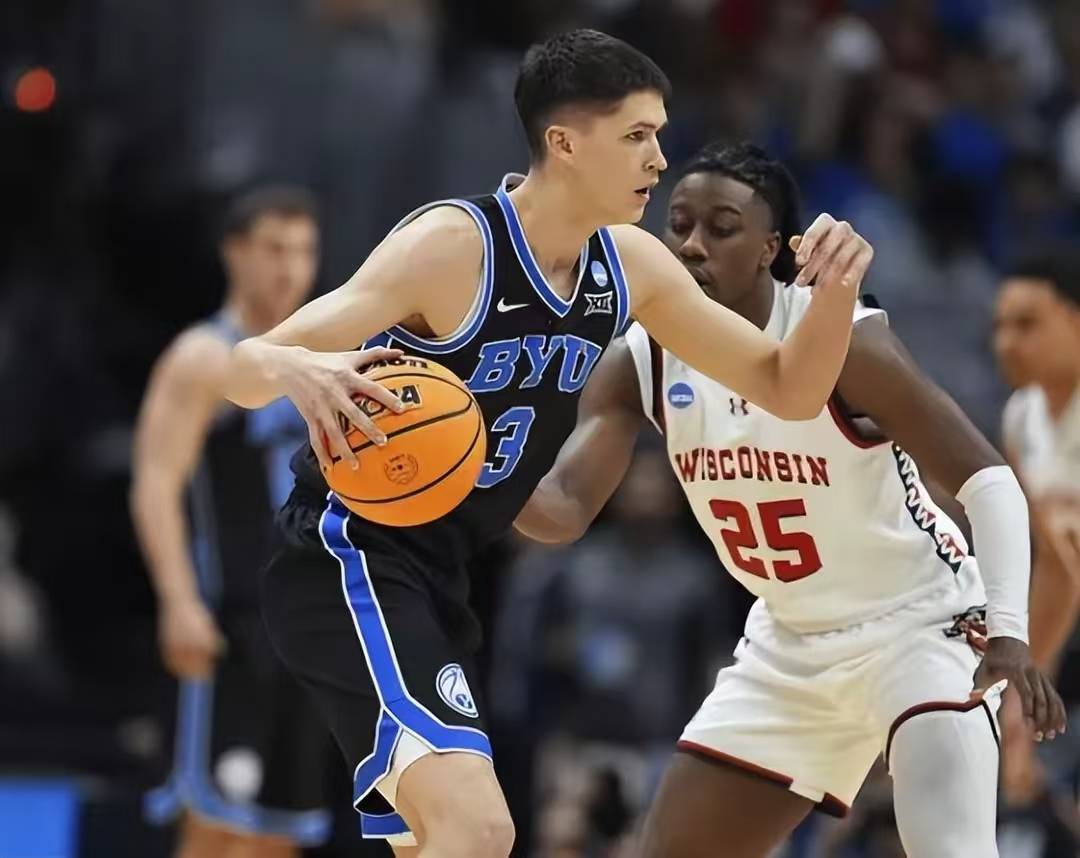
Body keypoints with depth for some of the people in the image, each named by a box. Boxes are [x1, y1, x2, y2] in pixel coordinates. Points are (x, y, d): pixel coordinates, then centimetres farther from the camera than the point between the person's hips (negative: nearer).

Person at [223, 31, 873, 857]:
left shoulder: (631, 267, 3)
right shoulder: (452, 246, -19)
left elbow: (788, 389, 10)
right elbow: (245, 369, -23)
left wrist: (834, 291, -10)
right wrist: (298, 370, -47)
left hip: (438, 578, 9)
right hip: (351, 560, -9)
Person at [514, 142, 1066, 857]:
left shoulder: (845, 340, -23)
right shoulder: (643, 362, -8)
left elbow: (987, 479, -22)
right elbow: (568, 509, -14)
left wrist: (1009, 628, -34)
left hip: (921, 625, -6)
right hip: (791, 645, 6)